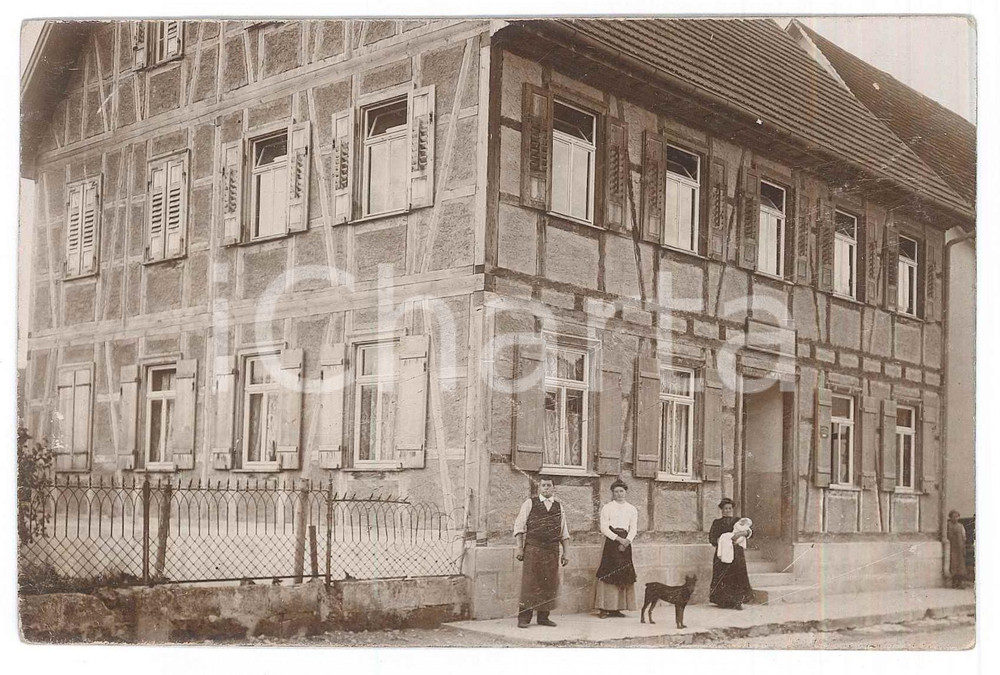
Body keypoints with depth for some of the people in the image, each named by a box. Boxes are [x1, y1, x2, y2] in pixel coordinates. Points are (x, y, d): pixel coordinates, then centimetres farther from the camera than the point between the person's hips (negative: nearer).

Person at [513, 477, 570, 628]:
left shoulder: (559, 507, 14)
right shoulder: (529, 504, 4)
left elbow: (564, 532, 16)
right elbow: (519, 526, 1)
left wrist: (564, 553, 11)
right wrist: (520, 548, -7)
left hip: (553, 550, 4)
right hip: (533, 548, -4)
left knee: (549, 583, 4)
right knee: (530, 582, -7)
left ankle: (543, 617, 13)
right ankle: (523, 618, -2)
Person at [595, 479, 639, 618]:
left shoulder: (632, 509, 13)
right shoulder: (607, 507, 3)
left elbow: (633, 528, 7)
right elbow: (604, 528, -4)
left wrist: (626, 541, -10)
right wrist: (619, 539, -13)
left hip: (626, 542, 4)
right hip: (611, 541, -4)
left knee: (624, 574, 0)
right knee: (608, 573, -9)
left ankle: (617, 608, 4)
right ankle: (604, 608, -7)